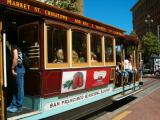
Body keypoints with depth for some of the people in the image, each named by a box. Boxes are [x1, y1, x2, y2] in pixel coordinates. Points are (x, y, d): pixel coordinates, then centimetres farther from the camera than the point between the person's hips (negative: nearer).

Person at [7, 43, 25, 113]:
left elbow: (16, 58, -20)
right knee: (15, 88, 13)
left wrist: (12, 69, -13)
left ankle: (19, 107, 4)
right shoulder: (11, 47, 22)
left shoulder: (13, 46, -6)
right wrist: (13, 68, 8)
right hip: (17, 69, 10)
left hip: (18, 69, -10)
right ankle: (14, 105, 21)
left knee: (19, 88, -3)